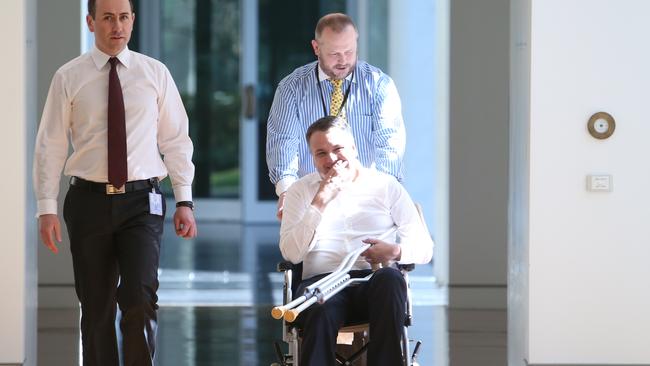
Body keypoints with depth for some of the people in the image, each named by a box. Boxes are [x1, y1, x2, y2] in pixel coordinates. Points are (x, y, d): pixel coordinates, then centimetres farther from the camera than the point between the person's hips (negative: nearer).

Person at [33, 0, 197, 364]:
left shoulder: (155, 74, 5)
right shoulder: (69, 78, 2)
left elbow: (176, 140, 6)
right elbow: (51, 145, 2)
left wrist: (185, 201, 0)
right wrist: (47, 207, -5)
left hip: (142, 201, 0)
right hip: (89, 201, 0)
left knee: (140, 298, -15)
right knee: (96, 307, 5)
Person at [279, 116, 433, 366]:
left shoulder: (386, 186, 16)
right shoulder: (300, 191, 17)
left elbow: (425, 248, 12)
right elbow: (291, 254, 1)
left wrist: (396, 252, -11)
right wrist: (320, 203, -6)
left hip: (374, 279, 1)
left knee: (390, 279, -37)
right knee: (320, 310, -37)